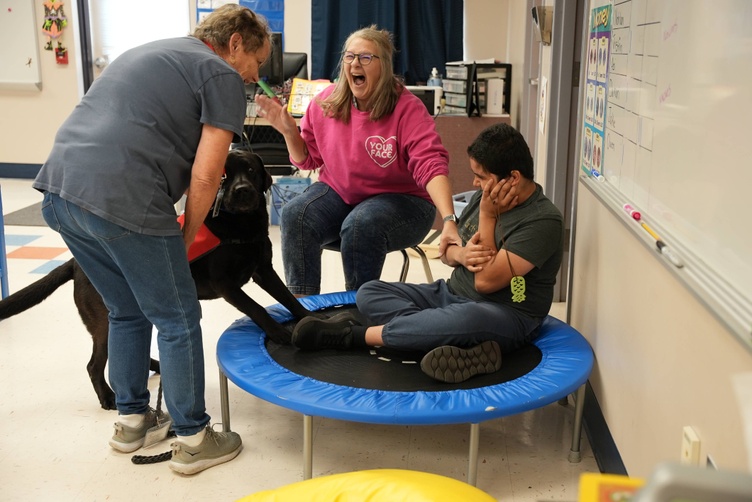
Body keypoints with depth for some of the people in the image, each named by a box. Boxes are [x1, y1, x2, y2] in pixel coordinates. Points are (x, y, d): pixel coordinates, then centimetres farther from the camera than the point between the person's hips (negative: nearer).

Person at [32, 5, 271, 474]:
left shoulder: (151, 52, 28)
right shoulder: (223, 76, 2)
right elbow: (205, 175, -7)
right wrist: (185, 239, 8)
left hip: (58, 189, 9)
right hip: (121, 202, -9)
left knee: (128, 312, 24)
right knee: (179, 321, 7)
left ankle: (131, 419, 36)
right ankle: (192, 440, 18)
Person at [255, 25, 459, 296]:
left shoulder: (407, 108, -16)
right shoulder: (325, 103, -2)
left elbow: (432, 166, -27)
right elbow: (308, 159, 10)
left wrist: (449, 220, -41)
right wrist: (289, 131, -11)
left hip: (399, 199, -4)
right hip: (338, 192, 4)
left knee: (361, 225, -35)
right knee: (294, 214, -23)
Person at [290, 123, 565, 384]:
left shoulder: (543, 220, -17)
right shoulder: (483, 197, 7)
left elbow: (486, 282, -22)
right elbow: (446, 252, 14)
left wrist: (488, 216, -17)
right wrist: (461, 255, -10)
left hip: (507, 316, -8)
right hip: (452, 295, 8)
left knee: (466, 319, -43)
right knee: (369, 292, -8)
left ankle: (350, 335, -27)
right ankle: (464, 347, -31)